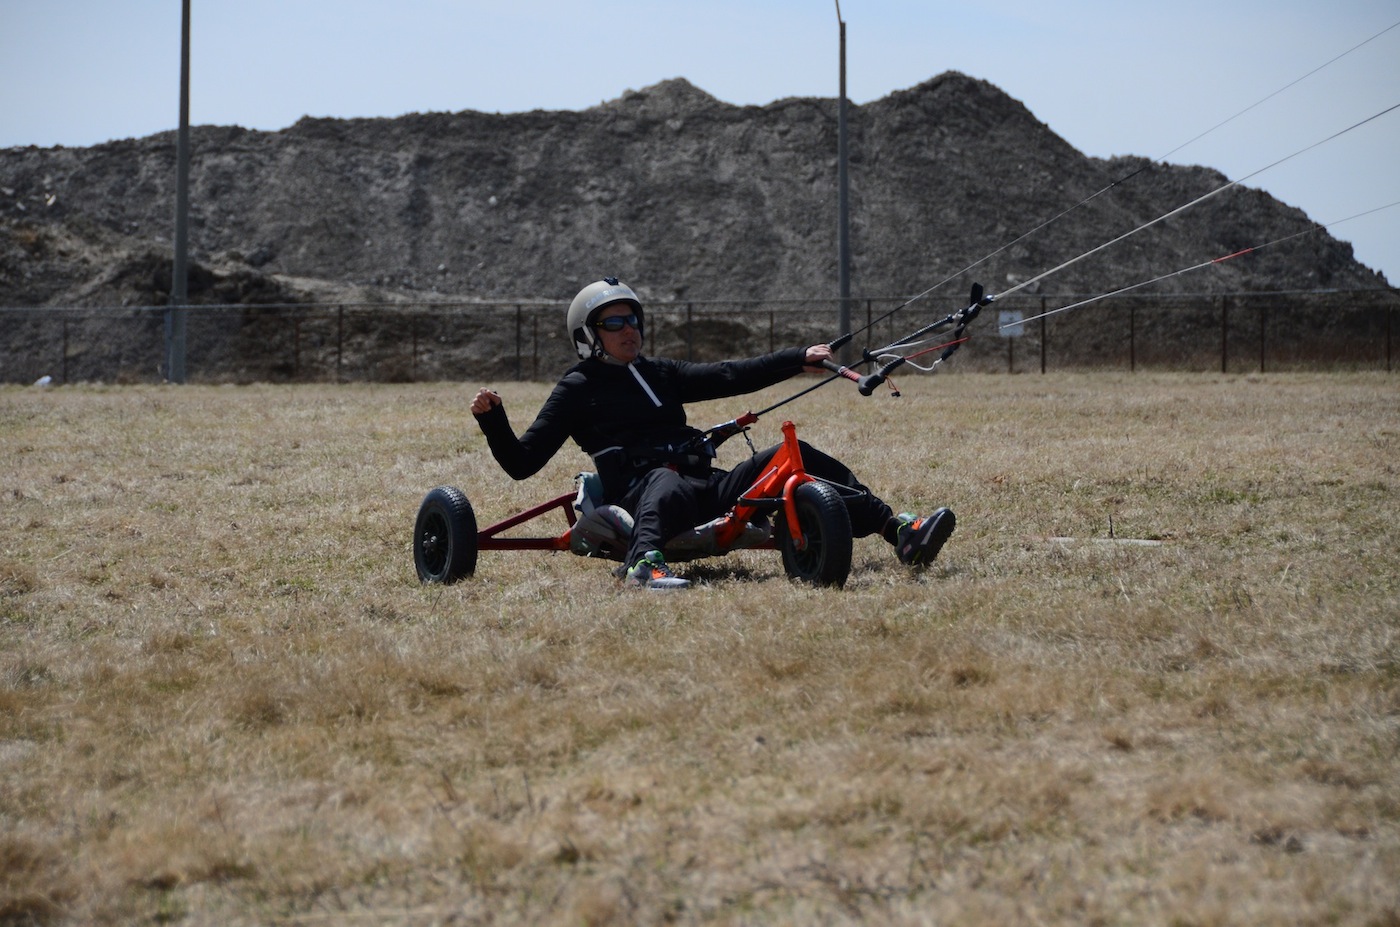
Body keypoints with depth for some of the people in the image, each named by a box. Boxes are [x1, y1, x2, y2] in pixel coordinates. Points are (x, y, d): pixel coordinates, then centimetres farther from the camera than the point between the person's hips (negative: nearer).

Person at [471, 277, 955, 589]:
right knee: (668, 484, -42)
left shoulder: (659, 373, 29)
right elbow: (521, 463, 7)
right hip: (642, 491, -6)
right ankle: (645, 561, -72)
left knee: (793, 457, -11)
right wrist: (491, 418, -10)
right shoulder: (578, 389, 12)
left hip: (707, 488, 6)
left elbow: (729, 376, 24)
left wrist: (799, 359, 16)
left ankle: (897, 531, -19)